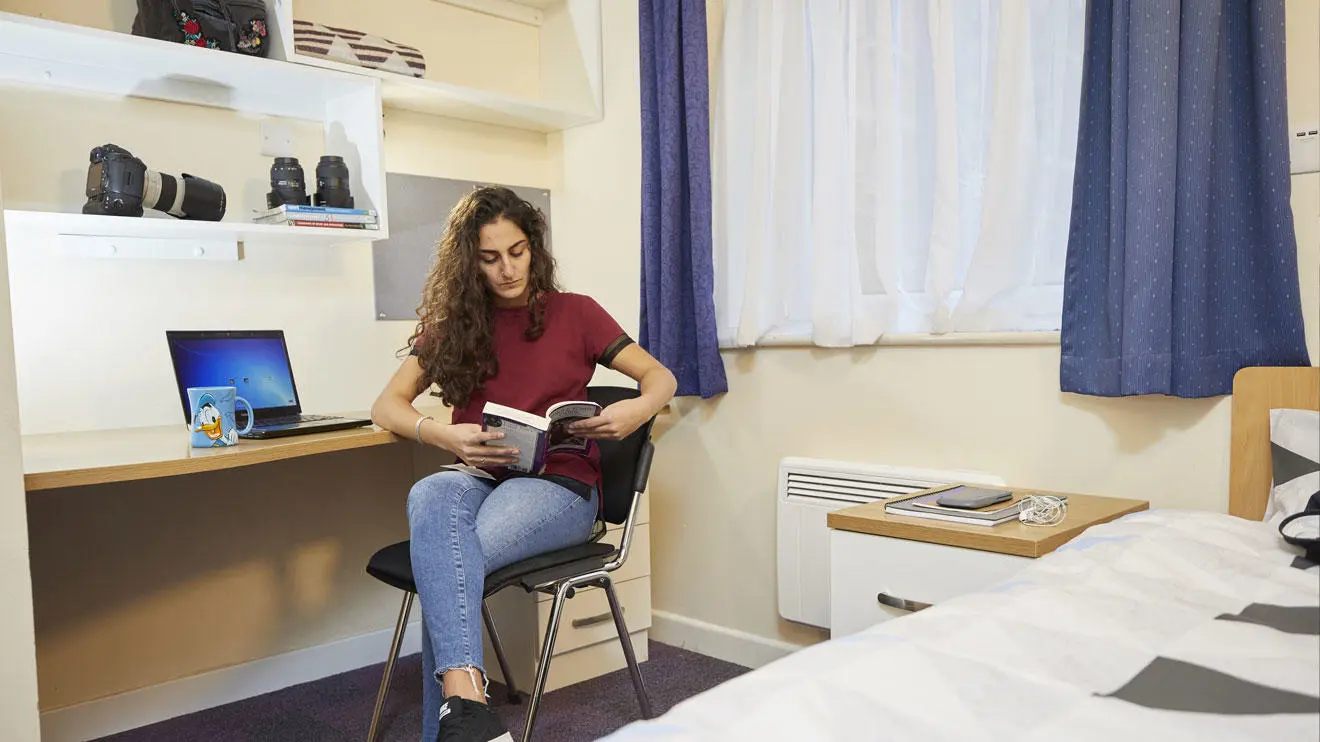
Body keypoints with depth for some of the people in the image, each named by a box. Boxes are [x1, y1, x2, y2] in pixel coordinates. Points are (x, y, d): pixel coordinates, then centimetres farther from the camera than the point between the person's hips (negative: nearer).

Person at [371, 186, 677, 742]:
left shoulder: (573, 313, 9)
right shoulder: (453, 324, 14)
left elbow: (660, 377, 6)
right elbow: (386, 405, 7)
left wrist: (639, 409, -19)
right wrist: (442, 435, -15)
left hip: (558, 484, -2)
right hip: (478, 480, 2)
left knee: (443, 561, -33)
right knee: (430, 497, -37)